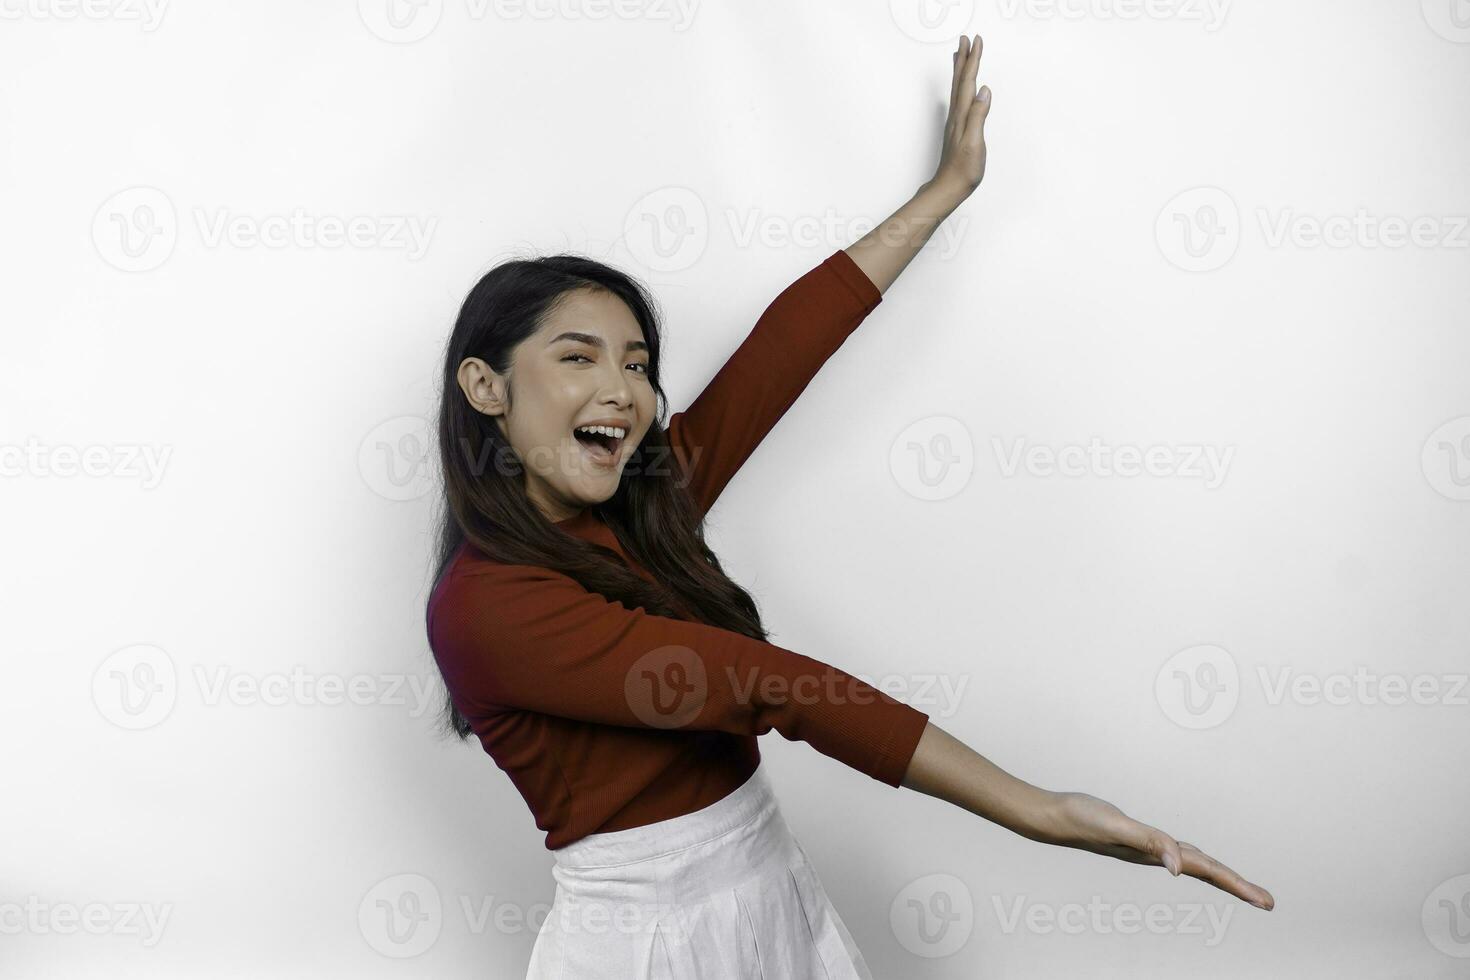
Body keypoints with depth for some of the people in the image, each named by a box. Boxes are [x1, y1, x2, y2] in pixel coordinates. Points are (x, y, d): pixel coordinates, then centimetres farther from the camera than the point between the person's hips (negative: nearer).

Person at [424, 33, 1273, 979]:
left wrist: (949, 186, 10)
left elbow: (790, 341, 3)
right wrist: (1040, 809, -24)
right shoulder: (482, 604, -20)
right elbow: (766, 685, -26)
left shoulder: (649, 507, -1)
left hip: (780, 897, 6)